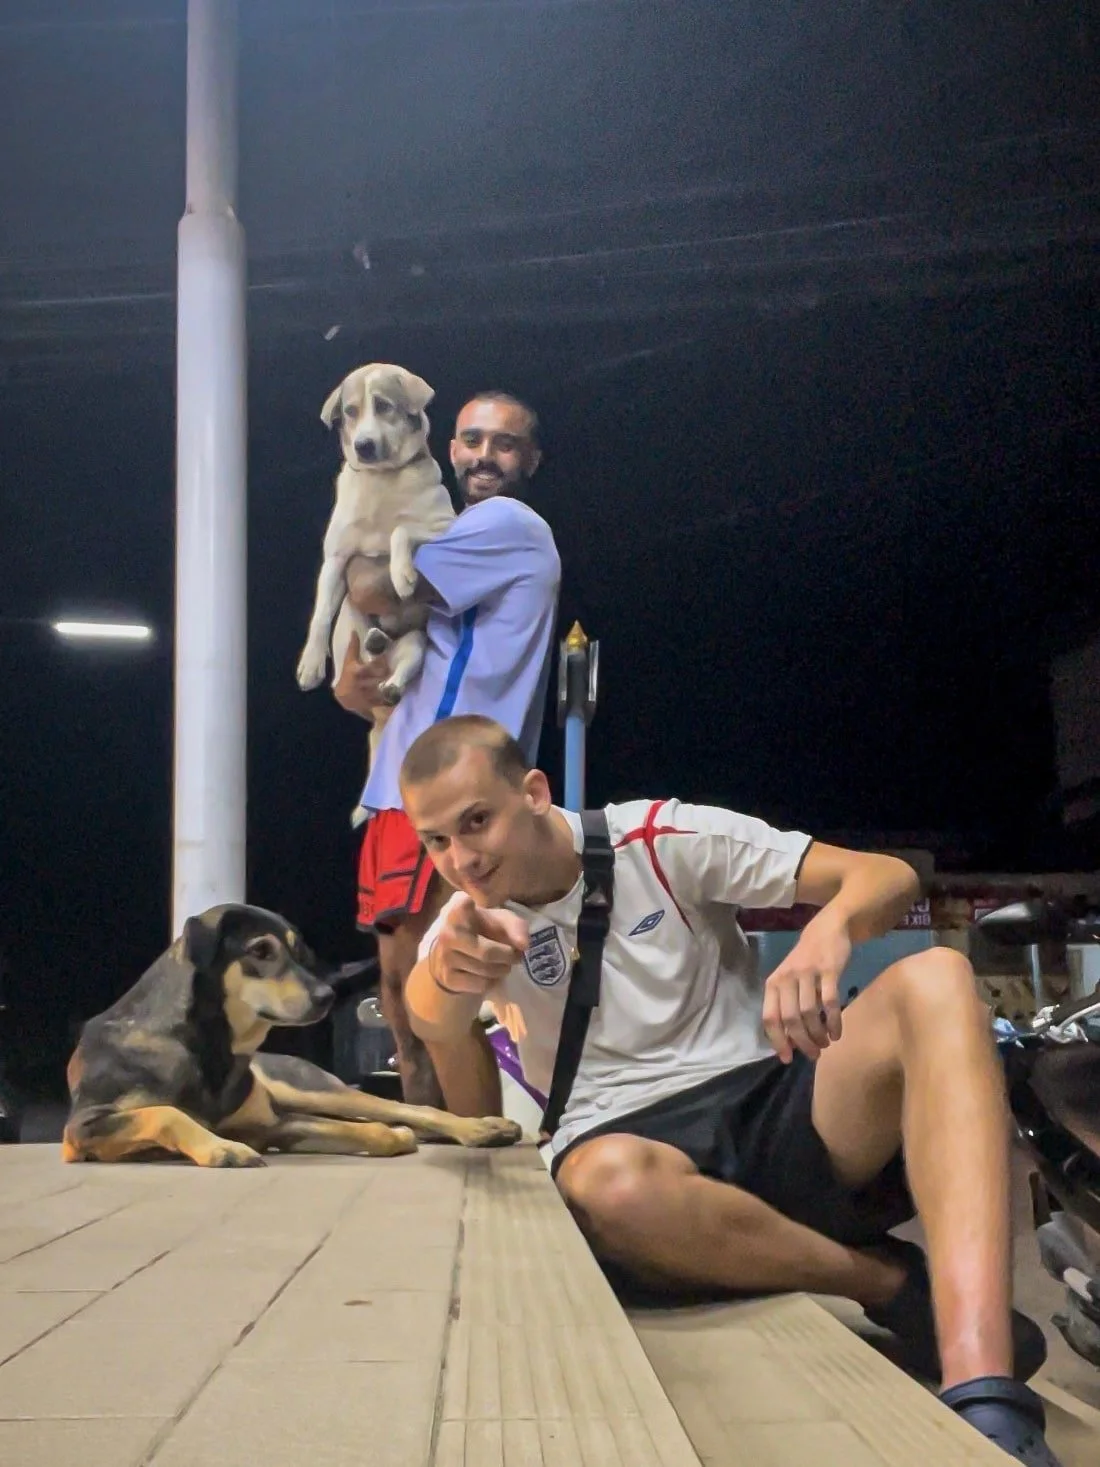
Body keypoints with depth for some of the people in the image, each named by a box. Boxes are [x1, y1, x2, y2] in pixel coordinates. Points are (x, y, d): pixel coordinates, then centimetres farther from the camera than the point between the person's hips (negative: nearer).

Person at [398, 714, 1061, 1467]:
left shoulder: (660, 838, 1)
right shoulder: (470, 921, 5)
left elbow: (890, 876, -6)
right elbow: (437, 1024, -21)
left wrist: (827, 932, -30)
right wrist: (447, 978, -46)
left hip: (774, 1106, 1)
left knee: (932, 981, -28)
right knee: (607, 1184, -39)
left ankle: (984, 1394, -45)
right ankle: (908, 1290, -17)